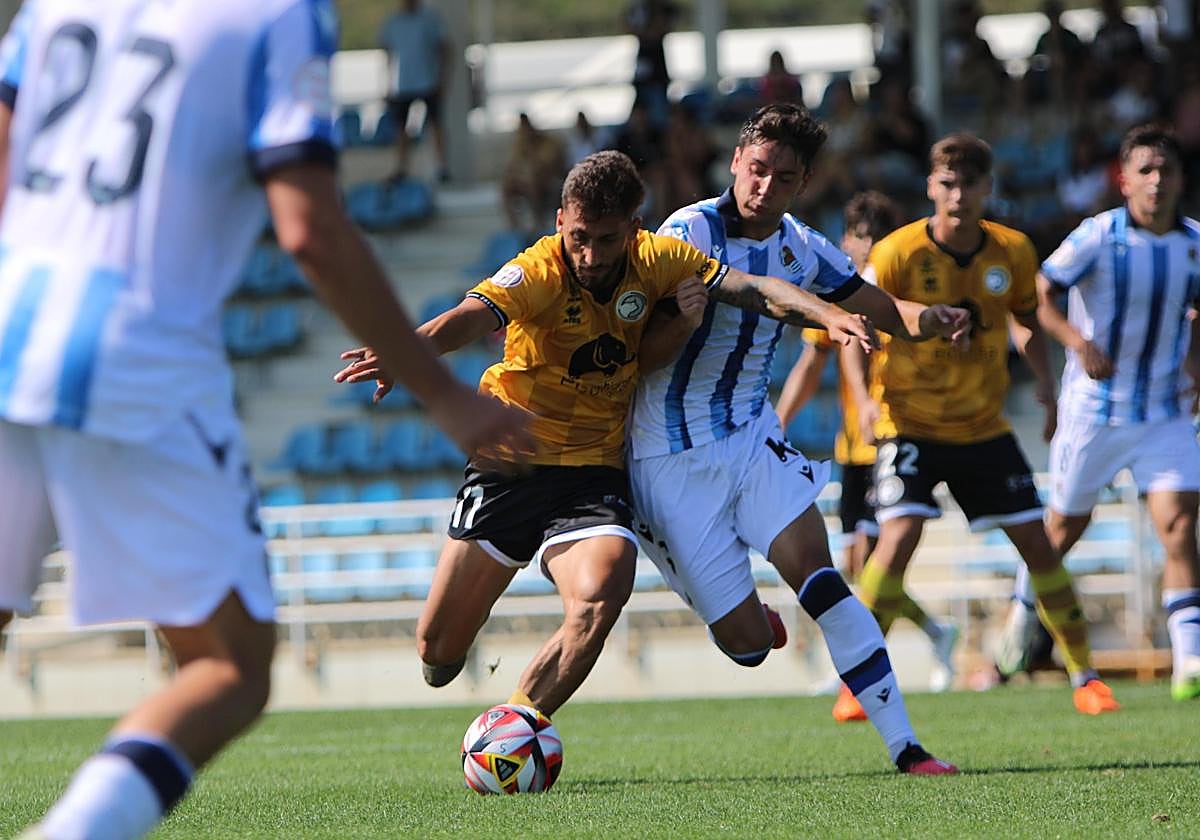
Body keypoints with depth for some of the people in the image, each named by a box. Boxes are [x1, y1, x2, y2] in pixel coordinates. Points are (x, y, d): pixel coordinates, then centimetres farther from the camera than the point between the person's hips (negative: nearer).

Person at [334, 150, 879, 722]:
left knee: (601, 596, -30)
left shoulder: (655, 262, -6)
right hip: (510, 462, -1)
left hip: (595, 471, 1)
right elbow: (471, 317, -37)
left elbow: (755, 289, -11)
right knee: (437, 653, 3)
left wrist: (825, 312, -31)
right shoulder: (541, 271, -19)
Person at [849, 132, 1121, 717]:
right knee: (900, 534, -22)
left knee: (1035, 540, 1)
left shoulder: (1012, 251, -5)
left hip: (983, 425, 4)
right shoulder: (897, 253, -16)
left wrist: (1044, 383, -3)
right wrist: (868, 400, -29)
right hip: (910, 423, -3)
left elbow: (1025, 319, 13)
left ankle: (1085, 676, 14)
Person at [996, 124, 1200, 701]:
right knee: (1066, 526, 12)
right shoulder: (1098, 236, -13)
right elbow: (1038, 294, -12)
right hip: (1094, 409, -2)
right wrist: (1079, 343, -27)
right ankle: (1026, 606, 43)